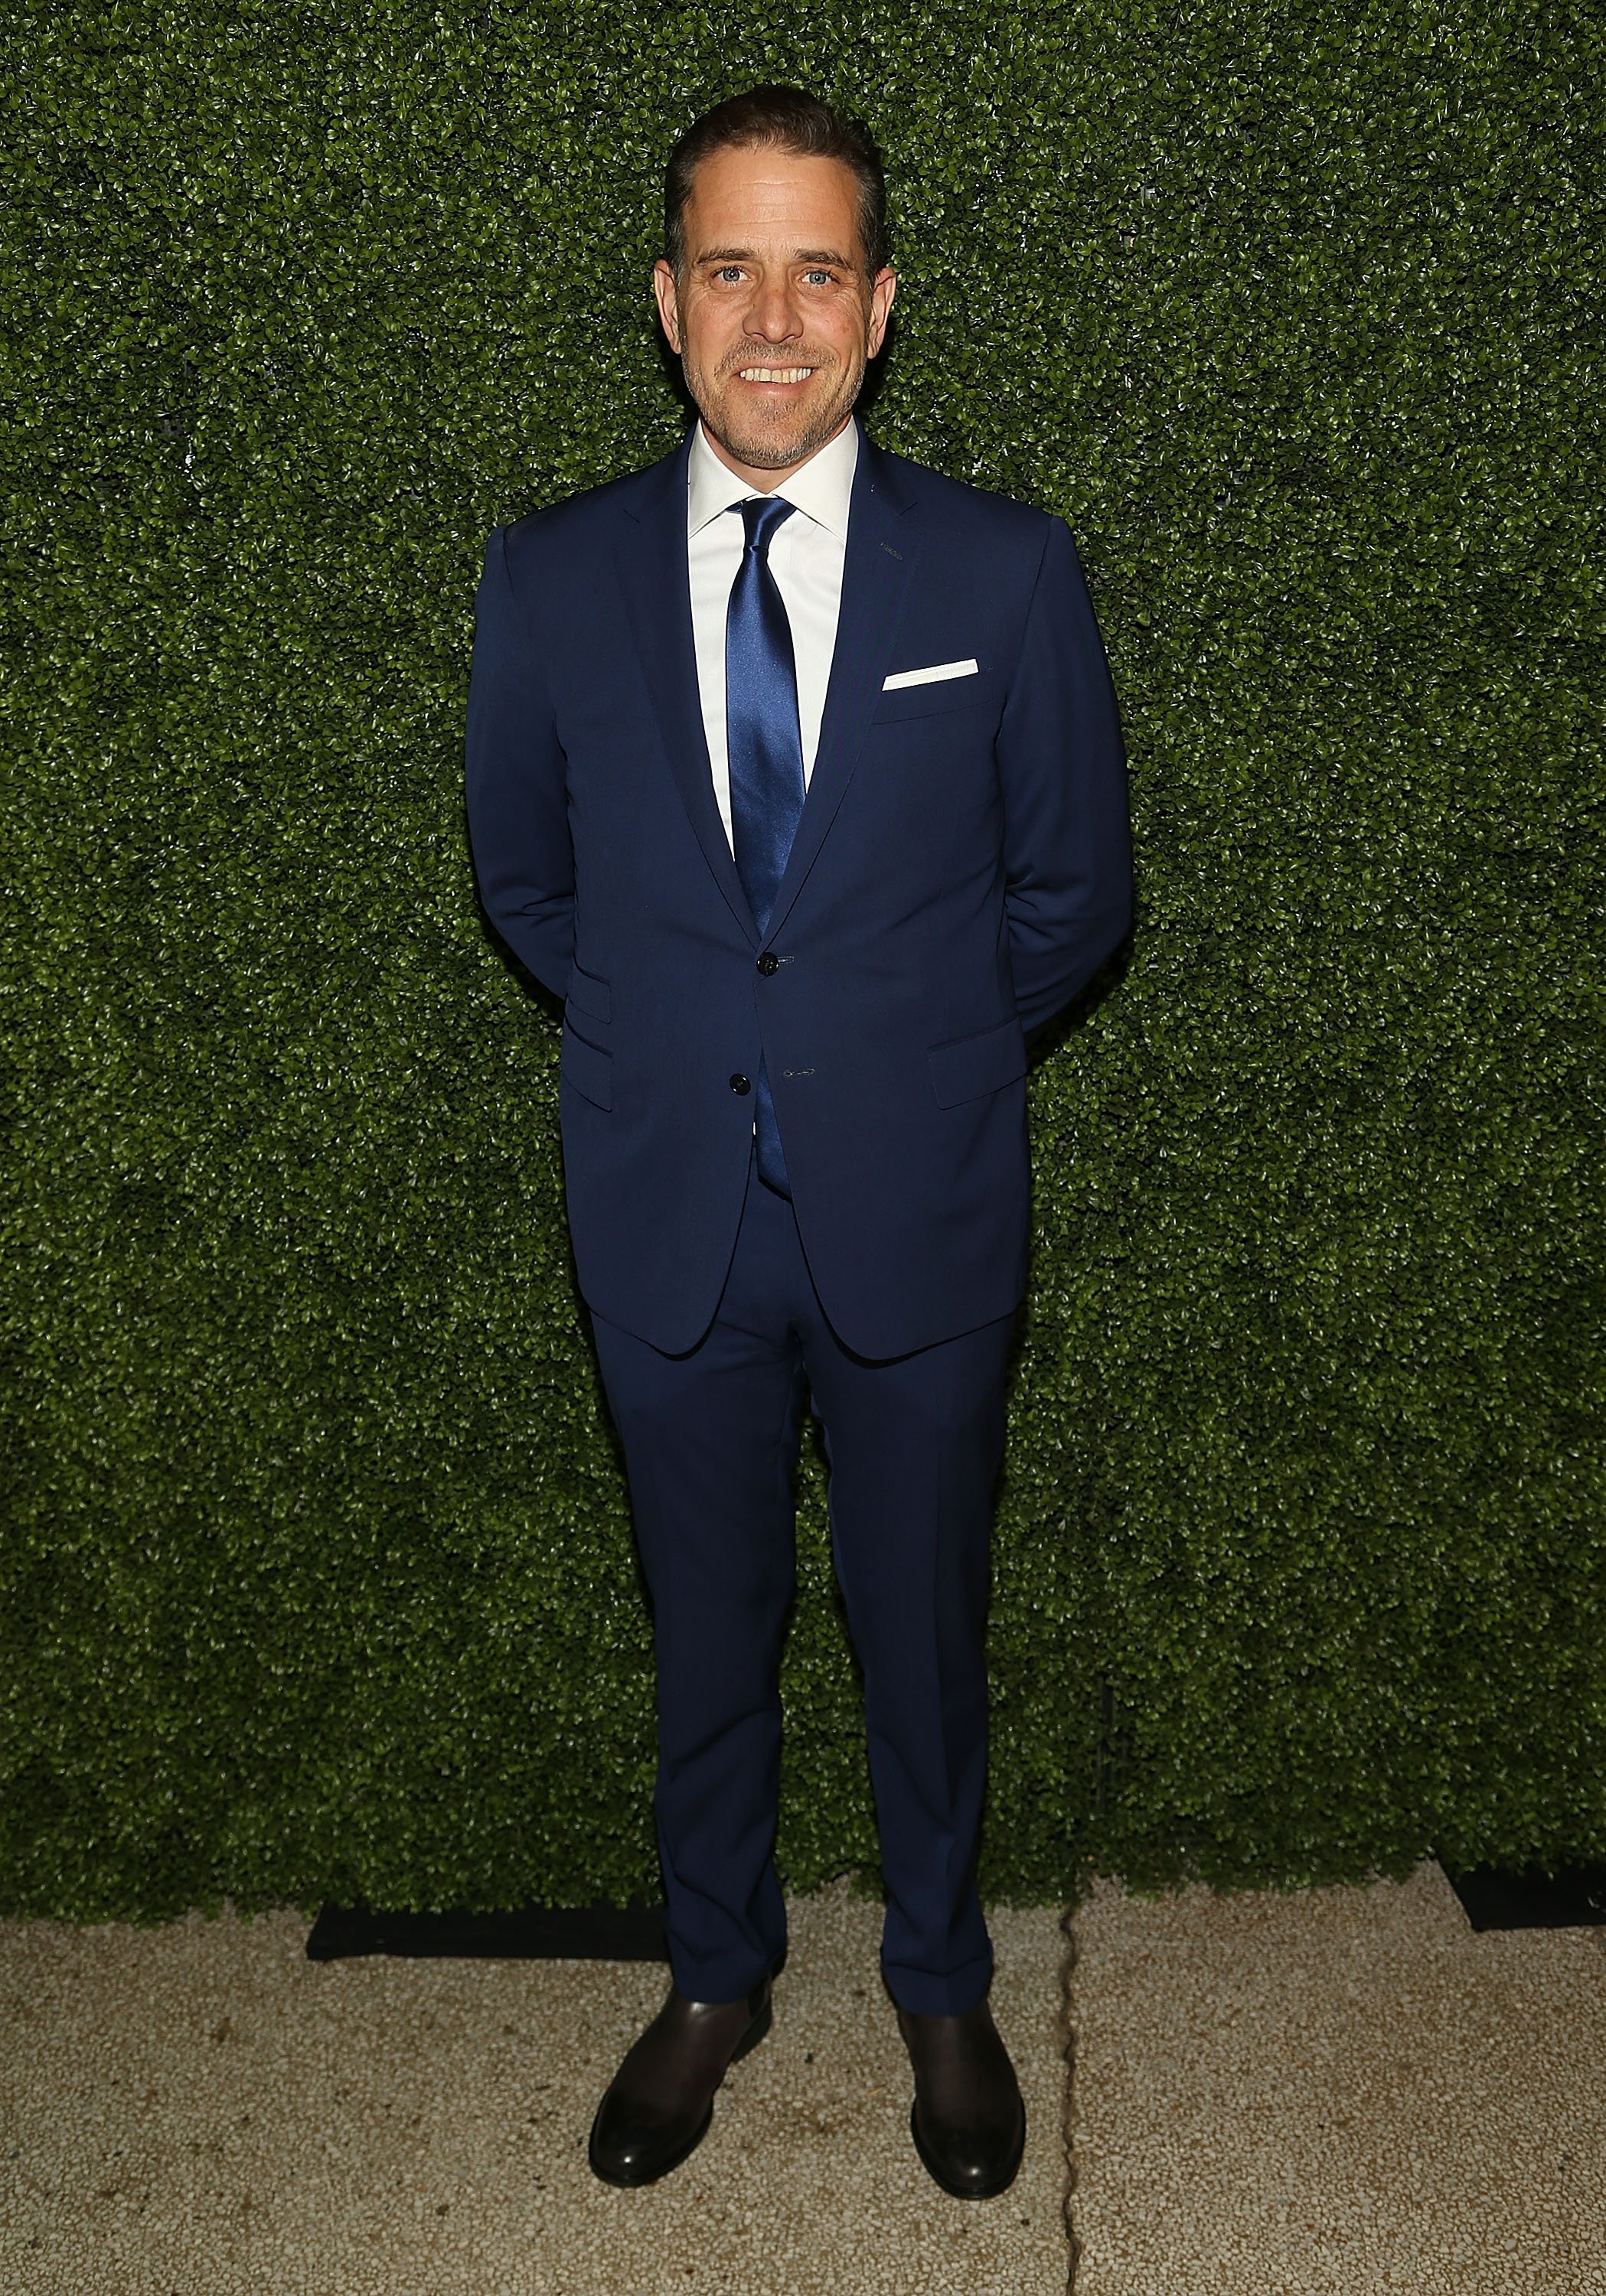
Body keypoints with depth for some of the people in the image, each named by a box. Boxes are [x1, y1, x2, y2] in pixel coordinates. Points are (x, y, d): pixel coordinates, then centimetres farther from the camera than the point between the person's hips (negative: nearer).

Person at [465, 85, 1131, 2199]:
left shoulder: (1008, 572, -6)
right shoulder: (549, 579, -3)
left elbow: (1072, 892, 2)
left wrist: (914, 1054, 2)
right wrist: (678, 1040, 6)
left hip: (919, 1218, -1)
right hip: (666, 1215, 1)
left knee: (924, 1631, 16)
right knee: (708, 1633, 19)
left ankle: (943, 1988, 43)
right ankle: (717, 1980, 45)